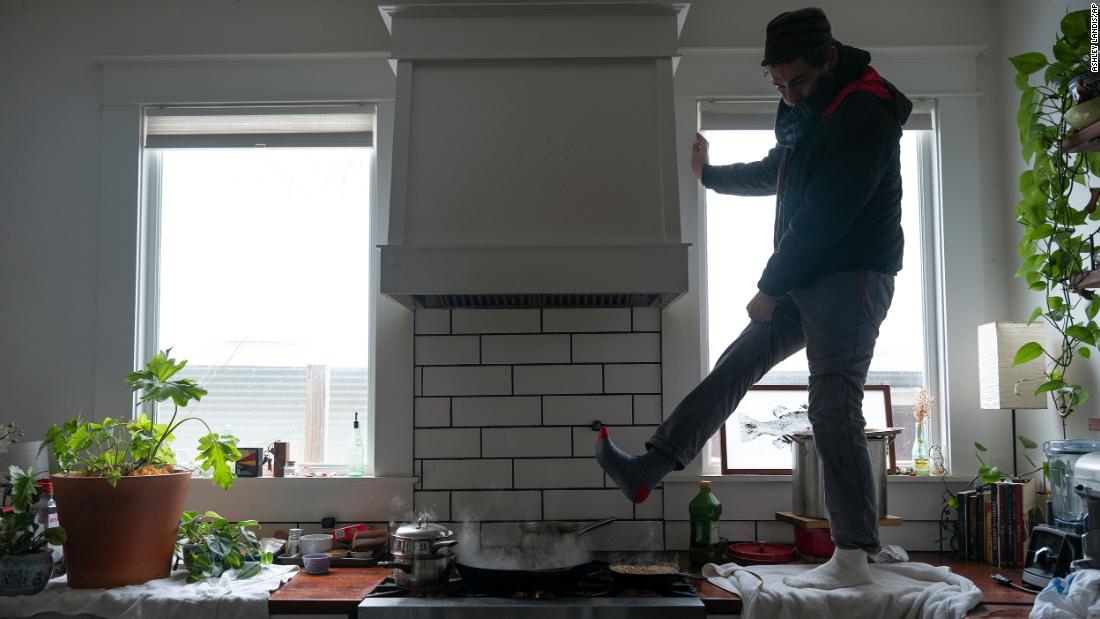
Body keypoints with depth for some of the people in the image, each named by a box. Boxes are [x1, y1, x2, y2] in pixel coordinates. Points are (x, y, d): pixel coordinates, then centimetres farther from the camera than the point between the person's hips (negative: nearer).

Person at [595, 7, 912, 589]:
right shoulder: (809, 112, 13)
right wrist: (709, 173, 43)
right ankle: (646, 470, 13)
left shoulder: (864, 113, -16)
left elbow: (824, 216, -21)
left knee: (833, 409, -11)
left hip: (852, 277, -9)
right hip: (807, 278, 9)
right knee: (733, 366, 7)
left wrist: (769, 287, -14)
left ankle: (853, 559, -3)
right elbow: (774, 175, 32)